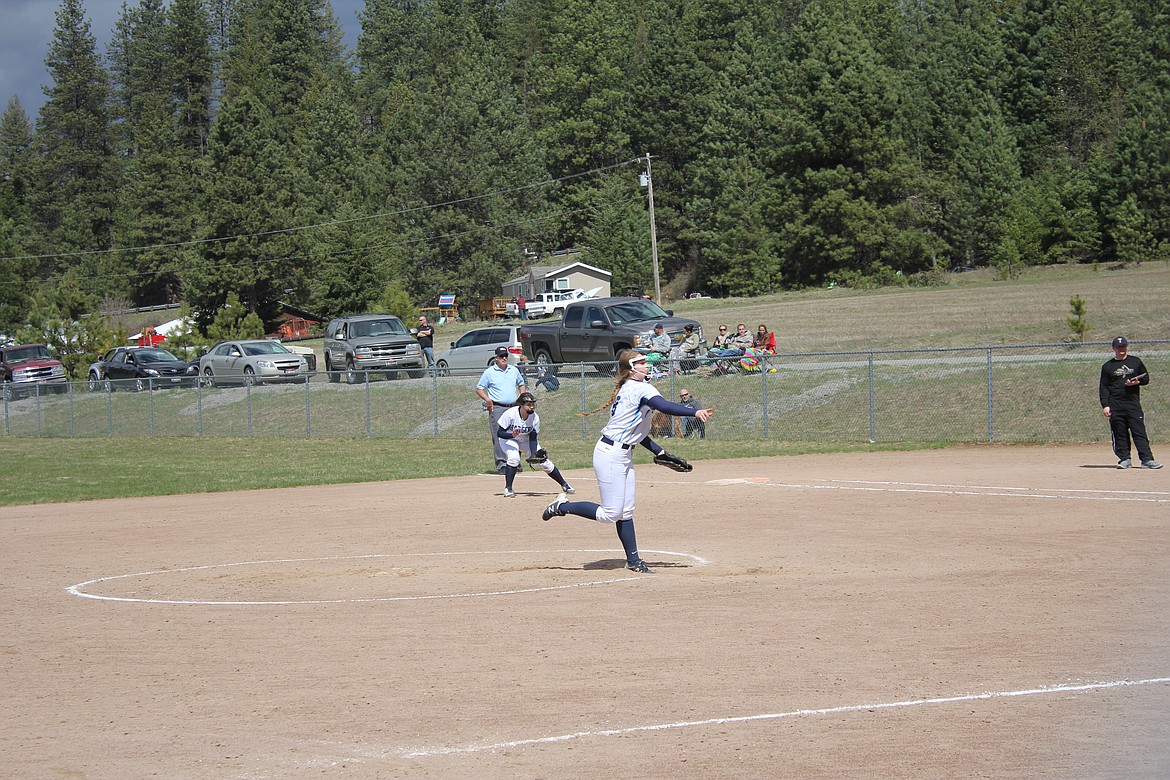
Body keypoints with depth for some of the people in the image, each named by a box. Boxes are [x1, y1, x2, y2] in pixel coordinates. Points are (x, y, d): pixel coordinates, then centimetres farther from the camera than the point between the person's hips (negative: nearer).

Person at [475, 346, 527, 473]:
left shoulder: (514, 370, 13)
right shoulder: (489, 372, -1)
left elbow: (521, 384, 26)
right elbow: (479, 389, 2)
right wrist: (487, 400, -13)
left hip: (513, 407, 5)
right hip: (497, 408, -5)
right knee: (499, 436, -12)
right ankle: (501, 463, -14)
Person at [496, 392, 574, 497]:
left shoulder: (535, 418, -21)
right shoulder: (510, 414, -30)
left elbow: (533, 439, -14)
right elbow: (499, 433, -27)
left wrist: (534, 454, -29)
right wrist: (512, 435, -45)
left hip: (526, 441, 3)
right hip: (508, 440, -3)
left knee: (544, 462, -5)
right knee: (513, 458, -32)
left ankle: (564, 485, 12)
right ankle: (508, 489, -17)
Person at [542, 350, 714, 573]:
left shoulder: (626, 389, 14)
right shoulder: (641, 389, -15)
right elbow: (663, 406, -34)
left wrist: (659, 451, 20)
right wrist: (694, 412, -41)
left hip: (624, 455, 10)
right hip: (611, 455, -10)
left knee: (626, 511, 12)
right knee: (611, 514, -6)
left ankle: (633, 560, 16)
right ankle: (563, 507, 9)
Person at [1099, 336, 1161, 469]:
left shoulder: (1136, 361, 12)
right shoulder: (1107, 366, 9)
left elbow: (1146, 378, 16)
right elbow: (1103, 387, 6)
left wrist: (1137, 382, -7)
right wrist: (1105, 406, -4)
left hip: (1133, 403, 0)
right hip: (1115, 406, 0)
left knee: (1139, 432, -6)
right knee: (1119, 433, 0)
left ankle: (1147, 459, -10)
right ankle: (1125, 459, 8)